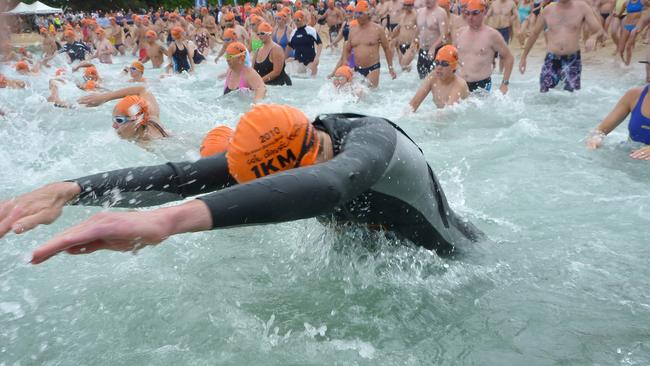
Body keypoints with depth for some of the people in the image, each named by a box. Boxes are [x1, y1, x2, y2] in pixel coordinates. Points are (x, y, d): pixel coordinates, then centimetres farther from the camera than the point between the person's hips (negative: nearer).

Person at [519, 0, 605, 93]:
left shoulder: (582, 7, 0)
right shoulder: (548, 10, 5)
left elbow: (601, 33, -2)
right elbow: (534, 33, 18)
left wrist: (593, 37, -26)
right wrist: (523, 57, 19)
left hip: (572, 60, -1)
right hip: (551, 60, 2)